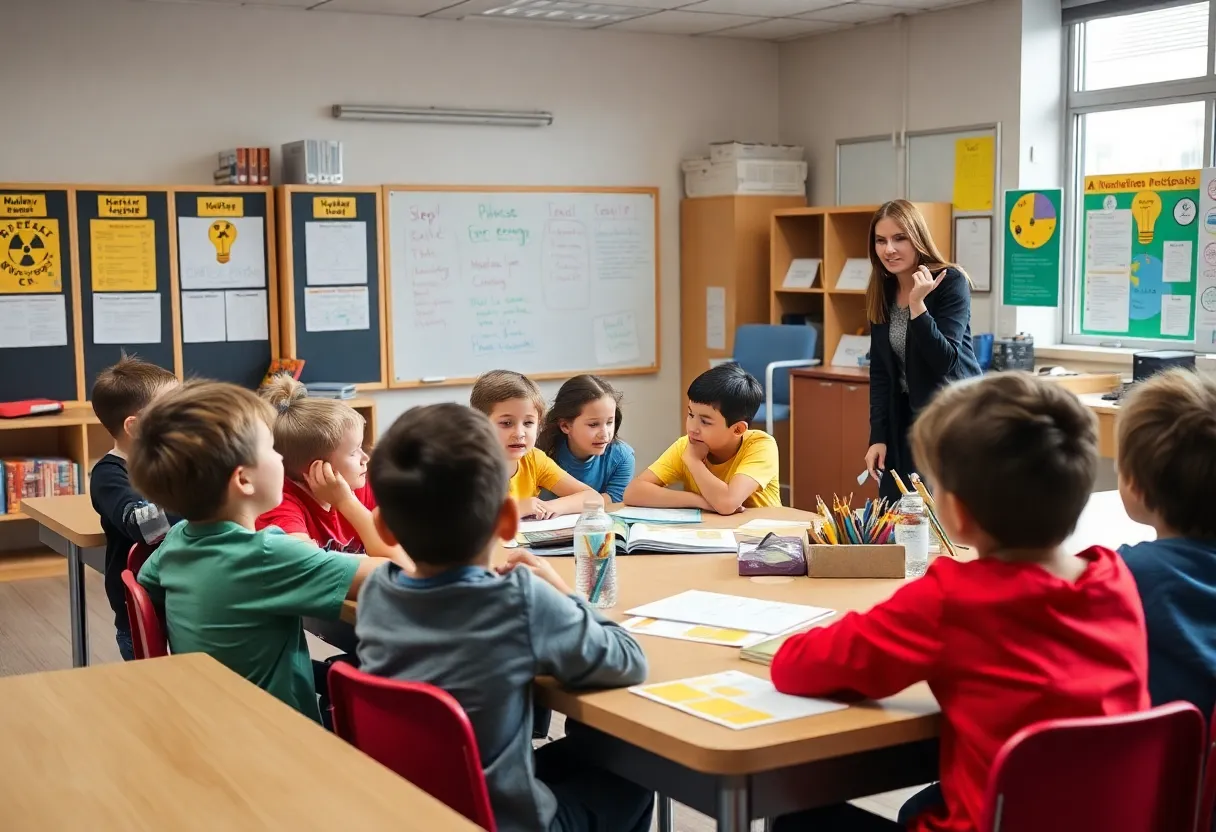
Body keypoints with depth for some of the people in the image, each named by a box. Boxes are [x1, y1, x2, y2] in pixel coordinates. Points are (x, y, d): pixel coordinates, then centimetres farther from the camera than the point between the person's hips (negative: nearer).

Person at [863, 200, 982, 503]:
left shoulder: (951, 282, -13)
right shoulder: (881, 293, 3)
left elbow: (945, 361, -20)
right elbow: (879, 370, 5)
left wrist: (917, 304, -29)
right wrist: (878, 435, -1)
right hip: (905, 418, 6)